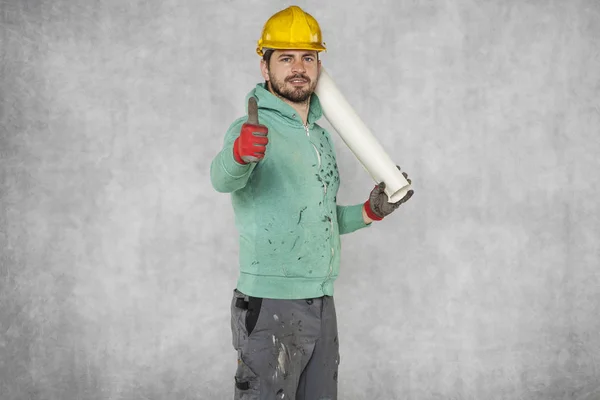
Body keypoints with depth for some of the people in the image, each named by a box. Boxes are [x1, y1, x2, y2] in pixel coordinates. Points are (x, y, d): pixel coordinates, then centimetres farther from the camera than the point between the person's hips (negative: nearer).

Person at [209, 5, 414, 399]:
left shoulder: (321, 136, 14)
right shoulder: (252, 129, -11)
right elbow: (223, 178, -34)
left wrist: (370, 212, 10)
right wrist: (241, 152, -55)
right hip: (270, 307, -7)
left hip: (322, 305, 8)